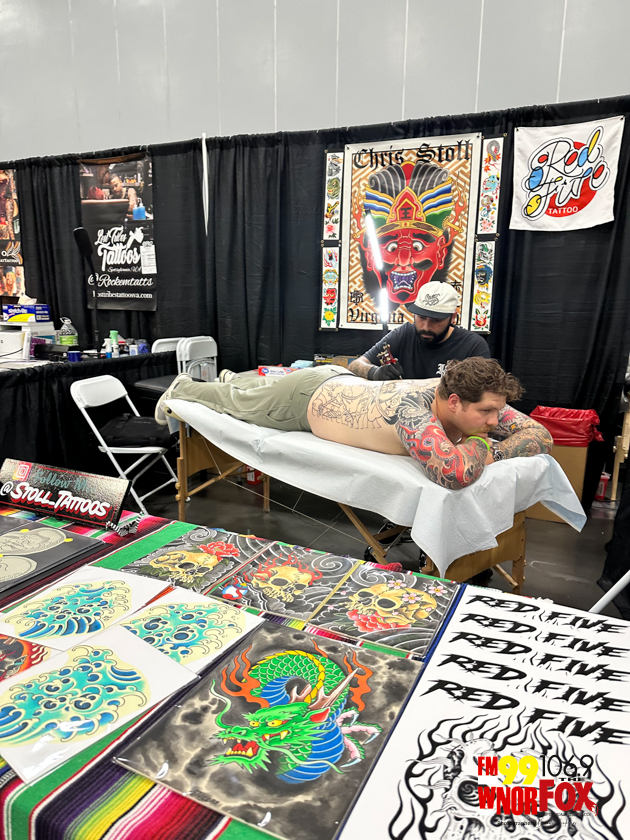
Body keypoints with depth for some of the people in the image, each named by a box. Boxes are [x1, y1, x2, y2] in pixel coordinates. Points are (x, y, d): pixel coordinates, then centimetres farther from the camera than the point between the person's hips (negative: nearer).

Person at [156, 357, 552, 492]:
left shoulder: (474, 400, -24)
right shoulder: (414, 411, -46)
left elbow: (541, 436, -17)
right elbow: (453, 473, -61)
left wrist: (494, 448, -37)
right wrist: (480, 445, -40)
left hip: (341, 381, 6)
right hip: (304, 399, -6)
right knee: (234, 402, 24)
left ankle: (238, 377, 69)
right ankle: (183, 389, 54)